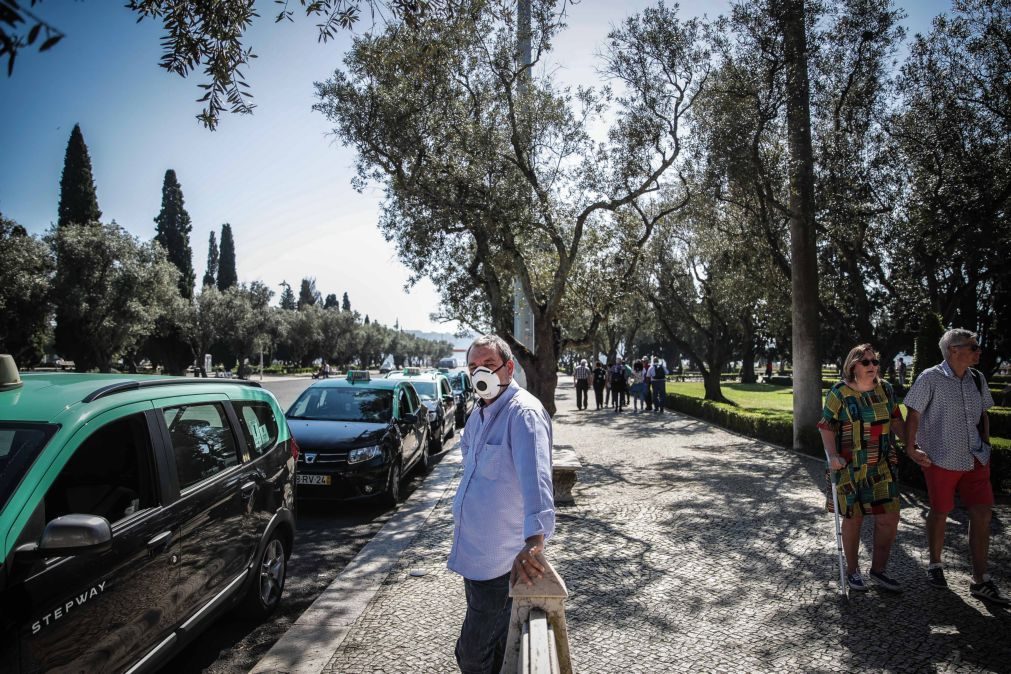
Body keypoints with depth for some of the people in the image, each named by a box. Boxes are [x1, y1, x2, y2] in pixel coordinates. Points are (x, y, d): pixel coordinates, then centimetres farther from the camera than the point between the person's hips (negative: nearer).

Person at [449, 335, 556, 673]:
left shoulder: (524, 413, -23)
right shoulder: (480, 413, 7)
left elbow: (535, 476, -38)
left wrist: (534, 540, -50)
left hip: (500, 561, -9)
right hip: (473, 552, 9)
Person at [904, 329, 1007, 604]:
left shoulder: (977, 378, 6)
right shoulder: (930, 378, -11)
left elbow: (983, 415, 17)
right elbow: (913, 415, -9)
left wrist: (986, 446, 11)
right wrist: (911, 448, -13)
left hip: (975, 459, 5)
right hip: (941, 459, -5)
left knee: (982, 513, 2)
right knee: (940, 512, 7)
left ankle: (980, 581, 12)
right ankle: (935, 565, 29)